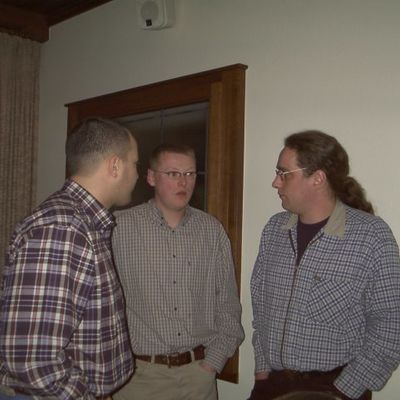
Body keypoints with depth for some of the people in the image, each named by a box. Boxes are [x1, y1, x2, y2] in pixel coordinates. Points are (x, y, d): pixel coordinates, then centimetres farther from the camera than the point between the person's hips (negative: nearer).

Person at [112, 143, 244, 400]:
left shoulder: (212, 230, 2)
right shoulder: (121, 227, -8)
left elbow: (228, 305, 5)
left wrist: (213, 362, 0)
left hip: (199, 370, 3)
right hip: (141, 372, -2)